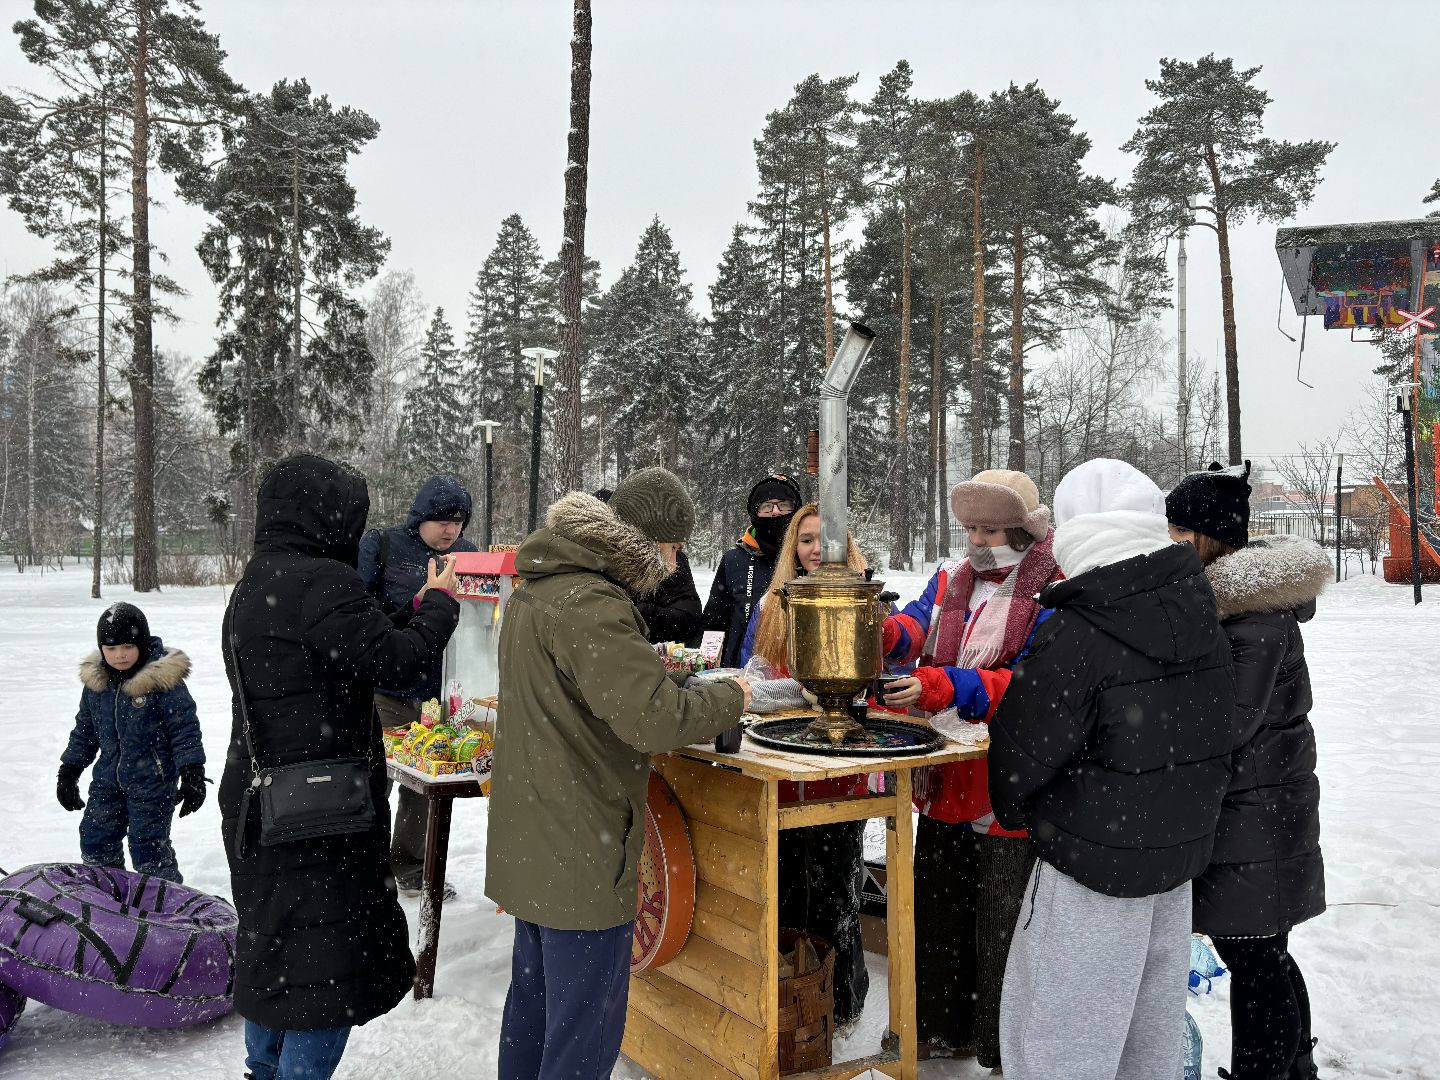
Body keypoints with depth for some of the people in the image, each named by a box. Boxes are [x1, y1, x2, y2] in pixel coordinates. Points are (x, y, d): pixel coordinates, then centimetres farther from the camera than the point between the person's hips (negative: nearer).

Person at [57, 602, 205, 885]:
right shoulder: (96, 681, 2)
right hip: (108, 778, 6)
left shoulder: (163, 679, -16)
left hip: (152, 779, -6)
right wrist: (68, 772, 16)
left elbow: (185, 728, -13)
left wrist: (192, 775, -17)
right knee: (95, 840, 13)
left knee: (148, 845, -5)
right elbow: (84, 728, 15)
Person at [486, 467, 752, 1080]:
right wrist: (731, 697, -10)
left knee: (534, 1000, 23)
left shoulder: (536, 590, 9)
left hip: (532, 841, 10)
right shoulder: (589, 605, -23)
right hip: (582, 855, -10)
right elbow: (654, 717, -28)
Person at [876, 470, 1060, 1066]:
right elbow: (917, 624, -8)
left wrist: (944, 686, -33)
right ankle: (943, 1027, 39)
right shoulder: (951, 579, 8)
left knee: (1001, 926, 8)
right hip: (946, 782, 7)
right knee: (939, 911, 20)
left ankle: (1004, 1048, 27)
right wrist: (886, 631, -32)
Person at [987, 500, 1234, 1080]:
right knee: (1149, 1016, 23)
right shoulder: (1197, 611, 0)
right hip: (1180, 852, 8)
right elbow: (1210, 737, 10)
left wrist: (1011, 810, 6)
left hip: (1096, 860, -7)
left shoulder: (1076, 636, -23)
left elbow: (1024, 746, -13)